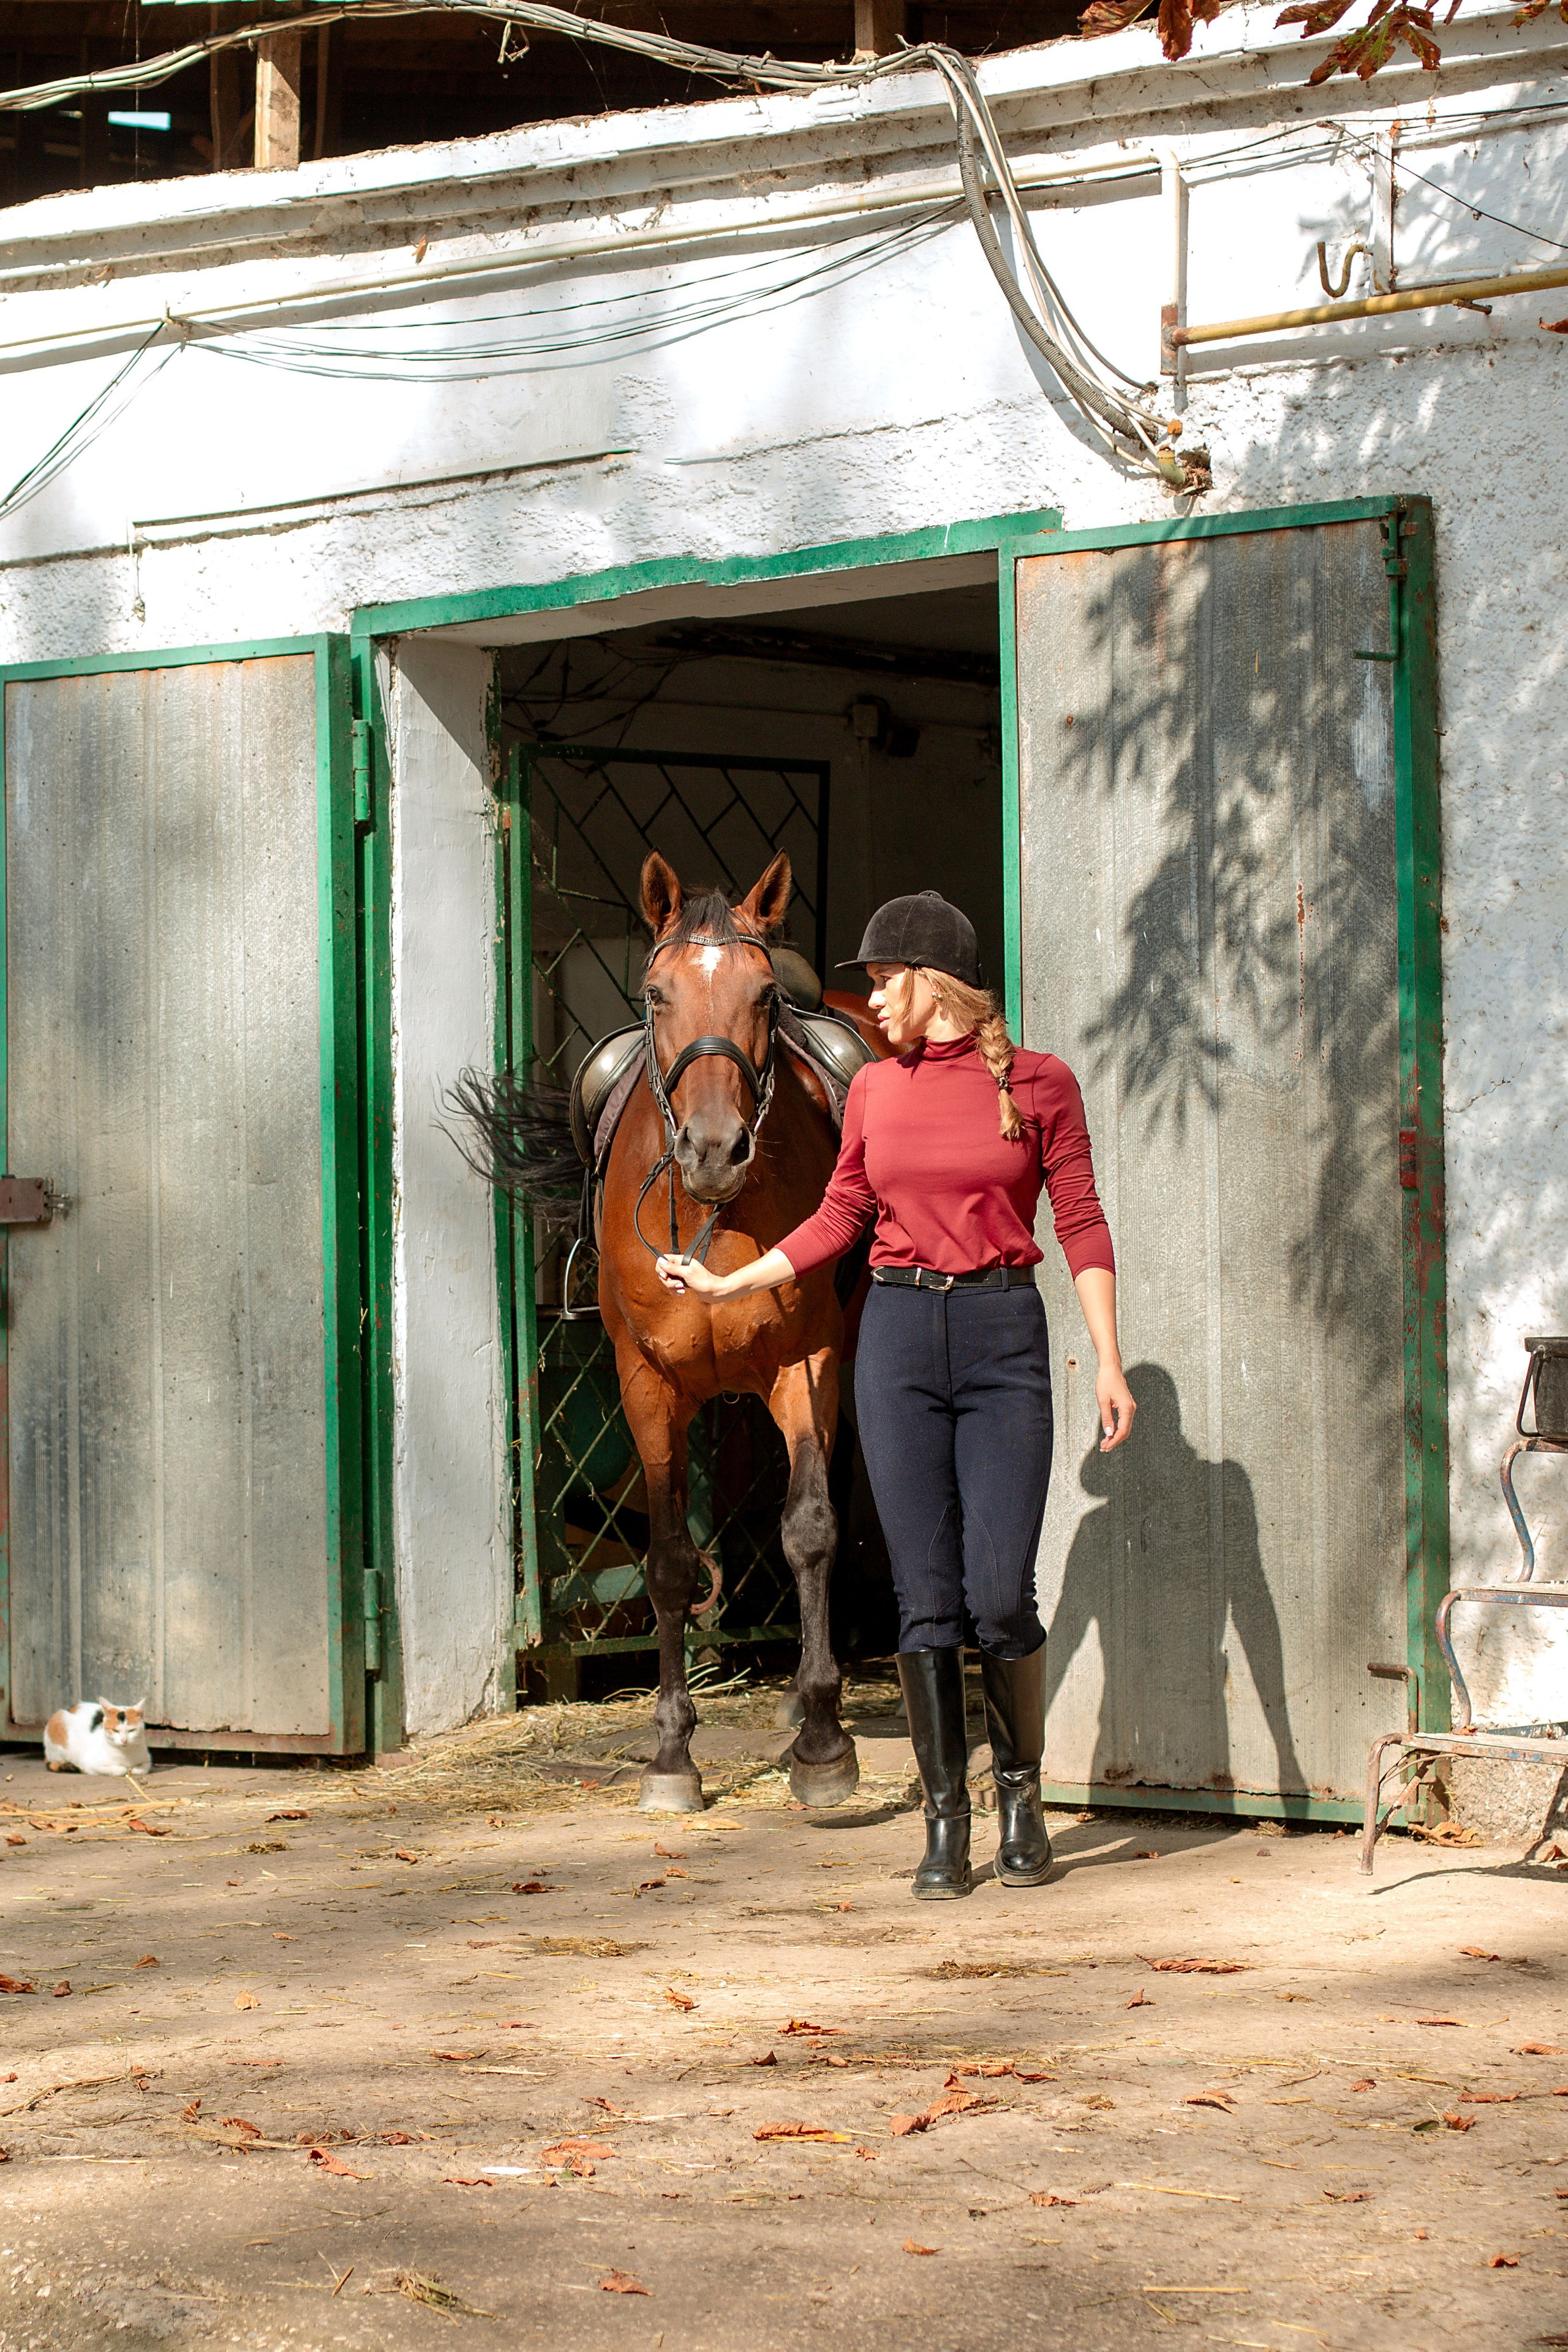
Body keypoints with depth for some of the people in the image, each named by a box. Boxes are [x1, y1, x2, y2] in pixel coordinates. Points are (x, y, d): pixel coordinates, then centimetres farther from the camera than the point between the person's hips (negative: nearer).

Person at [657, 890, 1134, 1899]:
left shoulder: (1040, 1083, 0)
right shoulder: (876, 1089, 9)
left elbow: (1082, 1226, 0)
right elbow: (839, 1218, 17)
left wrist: (1110, 1362, -6)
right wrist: (728, 1282, 14)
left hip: (1005, 1334, -3)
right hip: (900, 1334, 3)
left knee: (1002, 1594, -7)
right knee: (926, 1597, 0)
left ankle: (1021, 1796, 15)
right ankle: (946, 1821, 7)